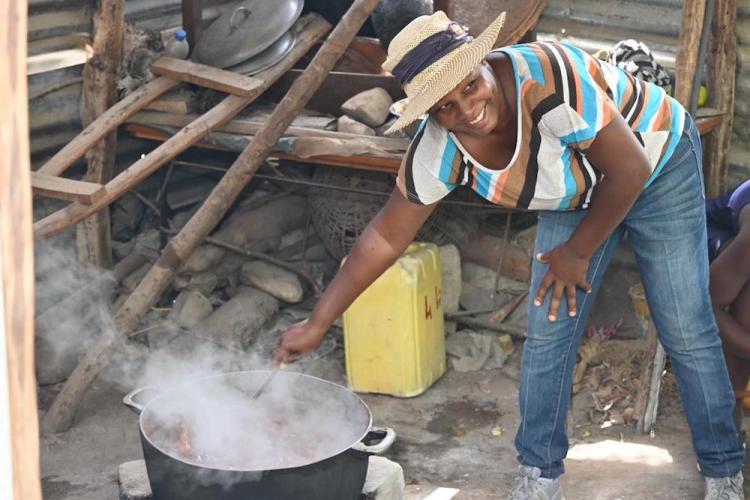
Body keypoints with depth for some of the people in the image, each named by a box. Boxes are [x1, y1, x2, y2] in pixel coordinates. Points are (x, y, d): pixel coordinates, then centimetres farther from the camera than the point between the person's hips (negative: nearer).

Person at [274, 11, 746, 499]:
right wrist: (317, 323, -14)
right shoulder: (440, 148, -23)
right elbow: (386, 236, -13)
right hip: (577, 195, 5)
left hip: (658, 163, -4)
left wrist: (578, 253, -17)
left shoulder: (549, 78, -41)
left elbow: (630, 170, -30)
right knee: (546, 334, -1)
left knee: (687, 330, -3)